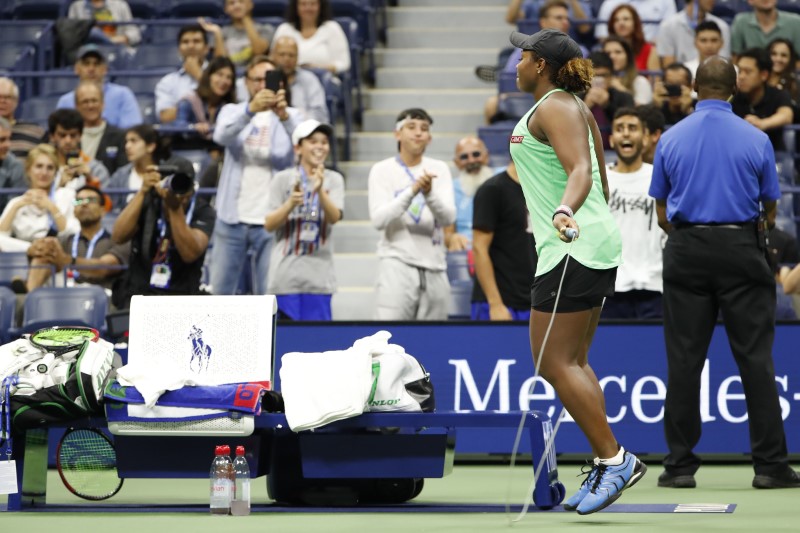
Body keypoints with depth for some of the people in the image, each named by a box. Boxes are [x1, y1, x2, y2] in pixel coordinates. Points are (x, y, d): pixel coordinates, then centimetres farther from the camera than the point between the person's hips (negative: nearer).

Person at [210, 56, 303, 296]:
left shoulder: (291, 116, 7)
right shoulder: (232, 111, 9)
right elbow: (222, 135, -15)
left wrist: (284, 116, -36)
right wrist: (251, 109, -34)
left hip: (271, 220, -1)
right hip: (232, 218, 1)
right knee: (218, 291, 3)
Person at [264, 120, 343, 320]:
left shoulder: (334, 179, 6)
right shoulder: (283, 179, 4)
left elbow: (334, 217, -9)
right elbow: (269, 225, 1)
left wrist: (320, 191, -26)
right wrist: (290, 204, -16)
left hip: (319, 275, 1)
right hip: (286, 274, -1)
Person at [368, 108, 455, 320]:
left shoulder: (439, 169, 10)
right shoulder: (382, 170, 2)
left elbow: (448, 217, -2)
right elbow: (378, 219, -11)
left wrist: (429, 193, -22)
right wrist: (412, 191, -23)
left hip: (434, 267, 4)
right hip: (397, 264, -4)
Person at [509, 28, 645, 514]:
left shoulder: (553, 108, -11)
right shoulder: (578, 108, 18)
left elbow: (581, 171, -26)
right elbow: (601, 180, 24)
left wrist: (564, 212, -44)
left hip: (571, 250, -10)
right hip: (597, 239, 10)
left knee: (553, 363, -9)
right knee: (574, 363, 10)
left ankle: (614, 459, -9)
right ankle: (605, 470, 8)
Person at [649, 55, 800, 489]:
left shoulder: (670, 139, 2)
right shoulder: (756, 140, -1)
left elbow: (662, 213, 8)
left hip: (686, 254, 1)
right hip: (741, 252, -1)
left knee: (684, 360, 3)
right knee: (755, 357, 1)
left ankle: (680, 464, 3)